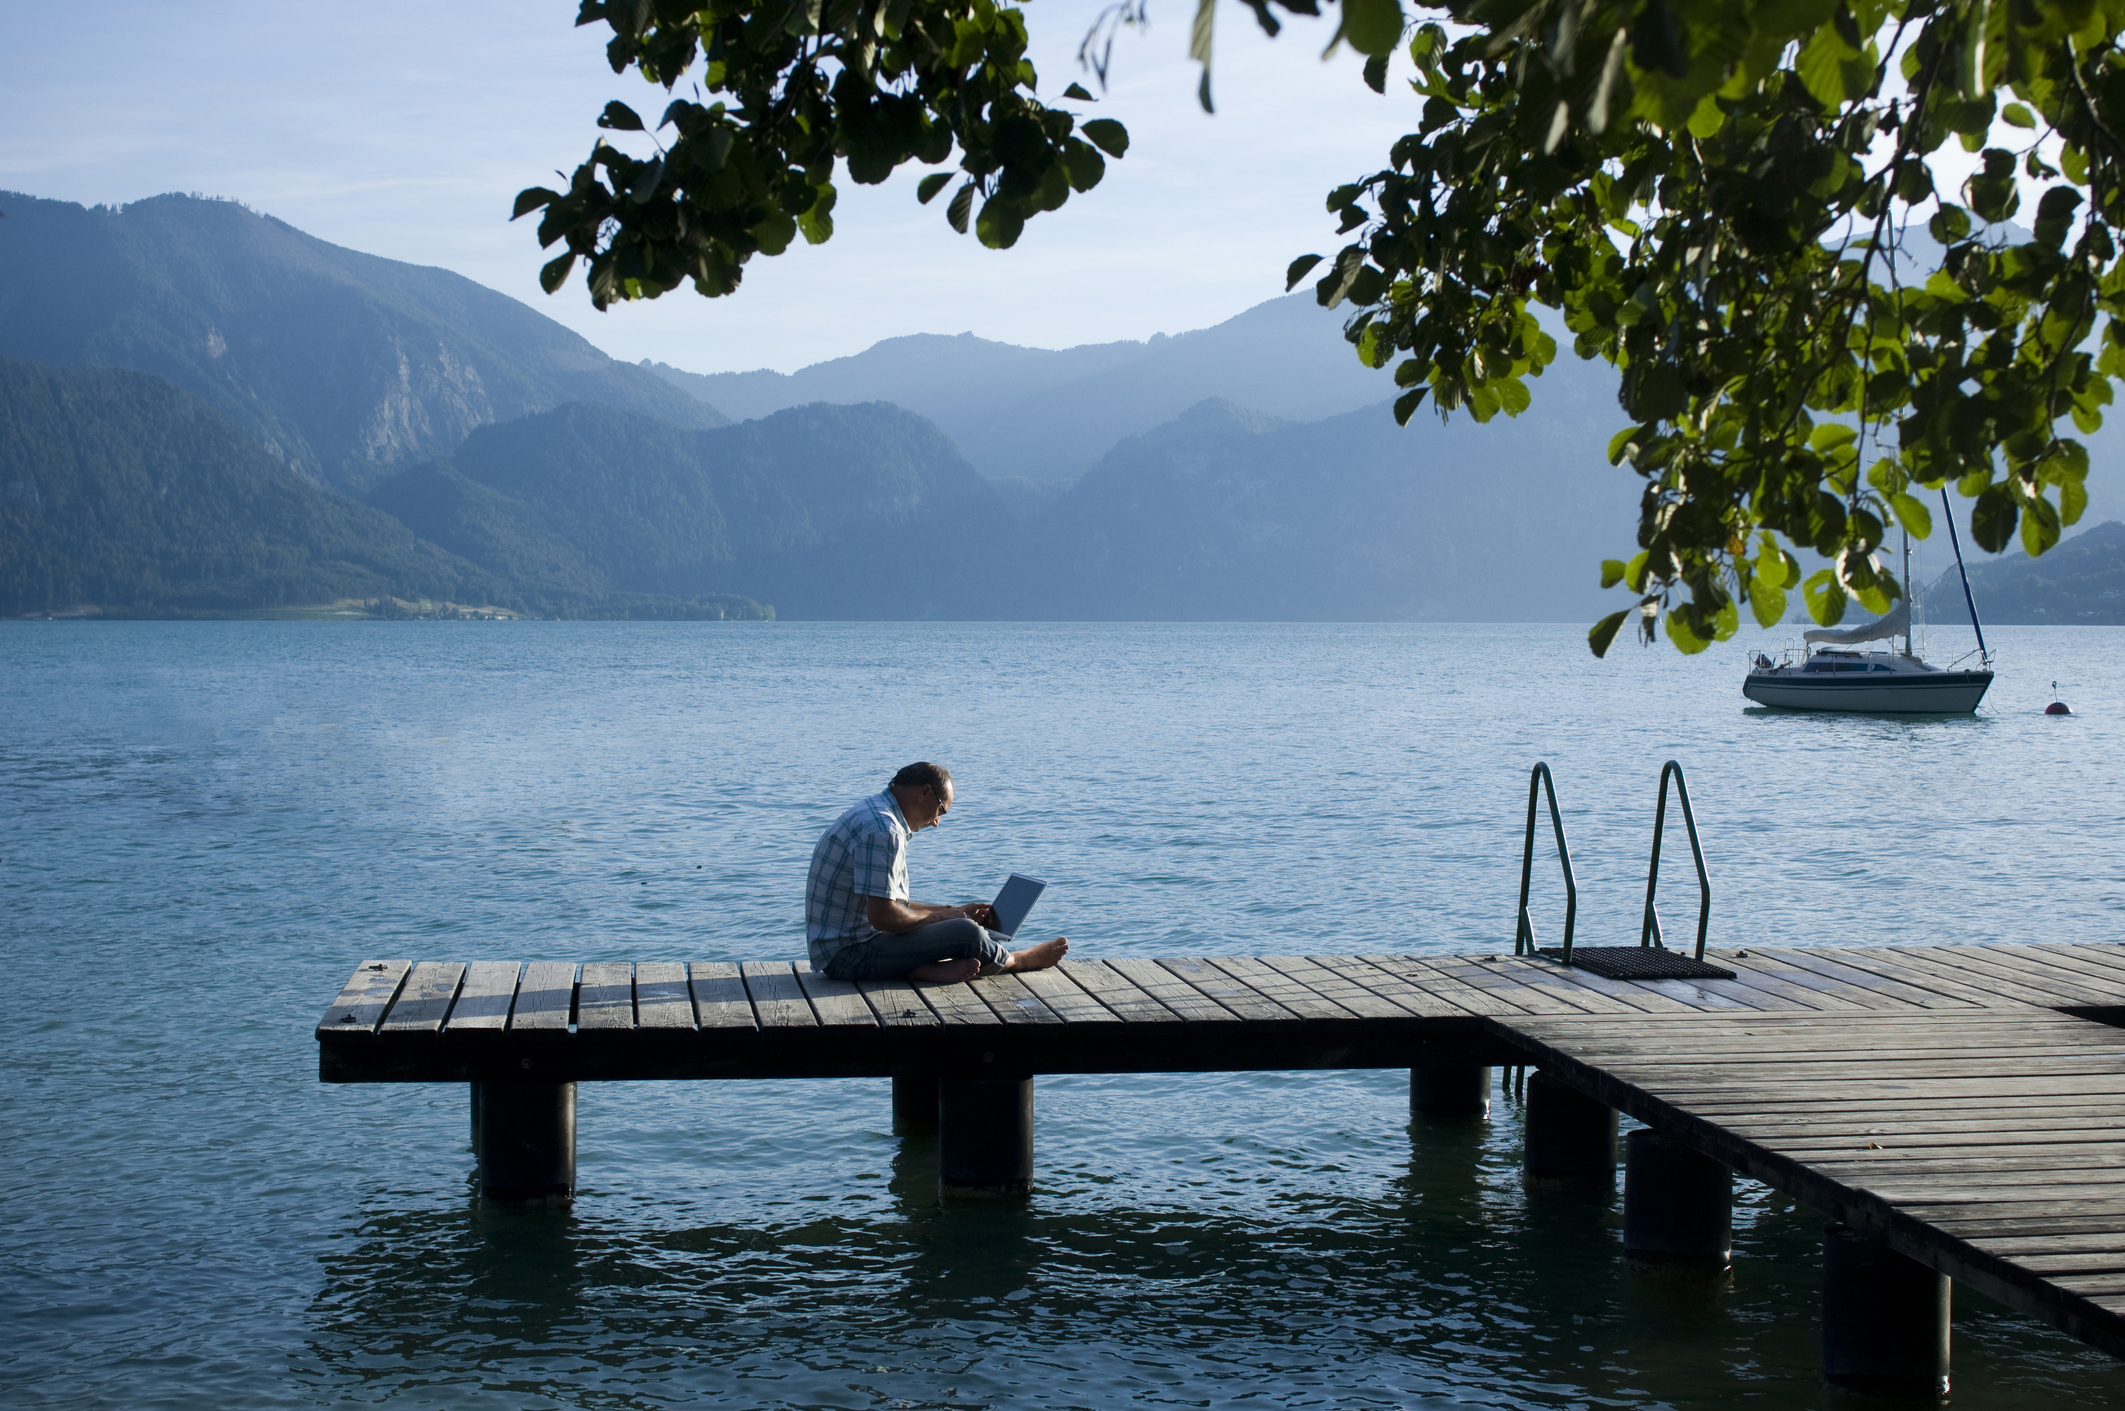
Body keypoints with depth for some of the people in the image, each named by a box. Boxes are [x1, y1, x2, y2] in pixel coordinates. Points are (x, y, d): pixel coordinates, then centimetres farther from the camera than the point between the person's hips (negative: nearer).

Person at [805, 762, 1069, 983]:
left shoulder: (876, 814, 16)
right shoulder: (882, 829, -19)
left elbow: (891, 904, 23)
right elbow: (883, 916, -25)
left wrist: (955, 912, 20)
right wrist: (936, 916, -7)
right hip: (846, 955, -11)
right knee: (966, 934, -16)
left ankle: (923, 969, -8)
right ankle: (1018, 960, 12)